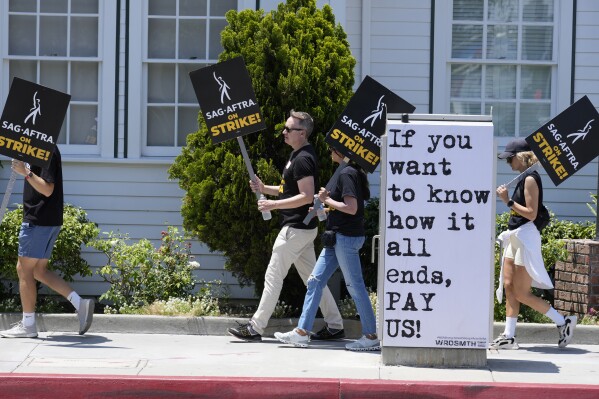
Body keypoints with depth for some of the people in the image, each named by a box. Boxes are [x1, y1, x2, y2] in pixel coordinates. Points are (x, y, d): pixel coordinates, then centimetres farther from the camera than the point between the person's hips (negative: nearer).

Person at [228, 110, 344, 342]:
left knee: (273, 276, -6)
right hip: (304, 227, 11)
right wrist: (264, 189, 10)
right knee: (312, 278, 13)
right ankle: (335, 326, 15)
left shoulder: (302, 159, -18)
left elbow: (306, 196, -25)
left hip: (296, 228, -11)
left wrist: (273, 205, -22)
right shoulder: (298, 156, 15)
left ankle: (255, 328, -2)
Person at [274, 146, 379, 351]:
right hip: (338, 237, 11)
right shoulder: (353, 172, 15)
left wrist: (328, 200, -12)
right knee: (315, 281, 9)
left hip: (346, 238, -11)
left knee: (355, 286, -4)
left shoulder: (347, 174, -16)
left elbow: (351, 208, -24)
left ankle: (371, 337, 3)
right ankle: (302, 332, 10)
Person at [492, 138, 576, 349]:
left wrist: (508, 201, -21)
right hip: (515, 238, 10)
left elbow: (531, 213, -21)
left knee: (522, 294, -6)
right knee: (509, 287, 6)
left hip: (526, 238, -10)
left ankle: (563, 322, 2)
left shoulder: (530, 179, -16)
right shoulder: (525, 178, 13)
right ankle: (509, 336, 8)